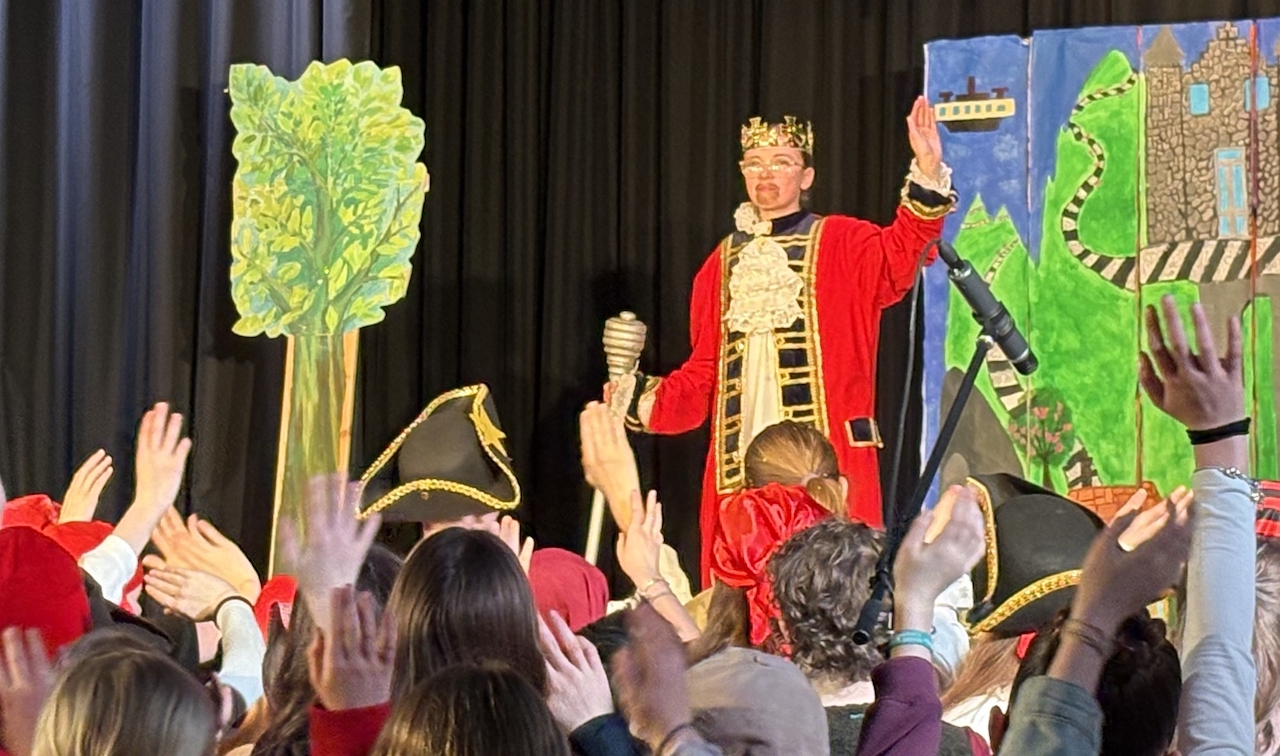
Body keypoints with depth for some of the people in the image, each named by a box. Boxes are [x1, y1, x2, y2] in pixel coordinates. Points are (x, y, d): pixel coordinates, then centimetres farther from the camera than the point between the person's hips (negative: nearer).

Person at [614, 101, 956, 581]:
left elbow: (900, 253, -15)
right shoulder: (723, 262, 19)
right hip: (737, 464, 4)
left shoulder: (841, 244, 6)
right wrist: (645, 401, 5)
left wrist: (928, 174, -28)